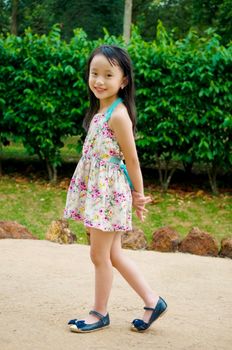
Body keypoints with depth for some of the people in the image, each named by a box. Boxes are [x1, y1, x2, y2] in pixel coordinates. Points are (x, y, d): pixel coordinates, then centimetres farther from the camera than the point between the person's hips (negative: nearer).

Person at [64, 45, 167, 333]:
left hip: (109, 190, -9)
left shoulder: (118, 114, -18)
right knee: (113, 254, 14)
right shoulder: (100, 110, 9)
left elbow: (131, 159, -13)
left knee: (100, 255, 4)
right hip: (96, 188, 9)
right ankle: (152, 301, 24)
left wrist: (138, 195, -5)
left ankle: (99, 314, 21)